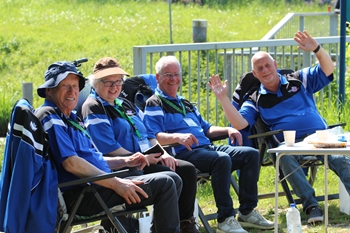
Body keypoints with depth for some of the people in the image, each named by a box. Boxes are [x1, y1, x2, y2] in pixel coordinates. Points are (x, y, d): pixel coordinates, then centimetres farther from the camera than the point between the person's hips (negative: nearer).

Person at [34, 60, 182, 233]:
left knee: (173, 180, 11)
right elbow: (71, 163, -22)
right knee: (164, 184, -16)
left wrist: (125, 161, 10)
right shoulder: (50, 118, -11)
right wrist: (116, 183, -22)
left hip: (99, 183, 10)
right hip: (81, 195, -10)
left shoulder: (71, 118, 21)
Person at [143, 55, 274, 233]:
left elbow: (205, 128, 34)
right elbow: (153, 137, -16)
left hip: (206, 147, 9)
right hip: (183, 154, -9)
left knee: (251, 154, -3)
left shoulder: (185, 104, 29)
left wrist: (227, 130, 14)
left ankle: (247, 212, -1)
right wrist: (178, 137, -33)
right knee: (222, 159, -34)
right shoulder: (154, 104, 0)